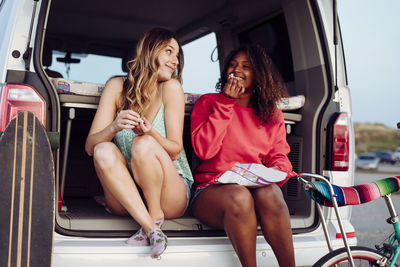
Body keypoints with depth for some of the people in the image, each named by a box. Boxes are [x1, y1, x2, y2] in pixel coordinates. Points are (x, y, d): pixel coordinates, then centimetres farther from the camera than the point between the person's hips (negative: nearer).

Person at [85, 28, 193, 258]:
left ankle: (156, 216, -9)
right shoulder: (117, 86, 0)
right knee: (104, 152, -26)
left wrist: (150, 132, -29)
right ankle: (151, 229, -28)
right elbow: (90, 146, -6)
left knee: (143, 144, -29)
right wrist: (113, 127, -28)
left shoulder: (171, 88, -5)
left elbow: (175, 150, -7)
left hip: (171, 196, -2)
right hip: (125, 196, 2)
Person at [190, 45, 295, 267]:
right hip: (211, 189, -2)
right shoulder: (208, 102, 6)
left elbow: (279, 155, 14)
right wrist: (226, 104, -7)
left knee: (269, 192, -34)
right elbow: (204, 150, -8)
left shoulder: (272, 114, 16)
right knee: (239, 197, -37)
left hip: (256, 188, 2)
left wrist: (278, 170, -11)